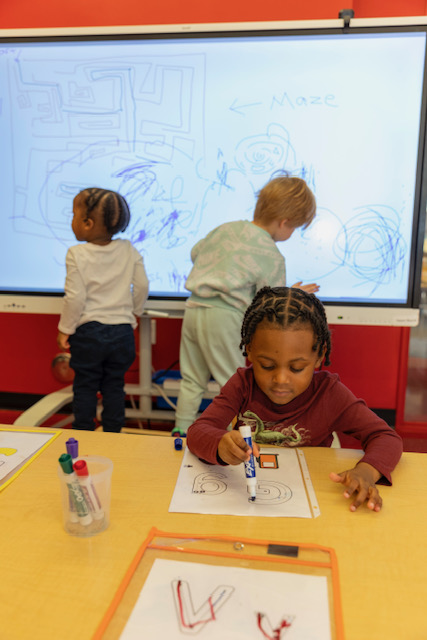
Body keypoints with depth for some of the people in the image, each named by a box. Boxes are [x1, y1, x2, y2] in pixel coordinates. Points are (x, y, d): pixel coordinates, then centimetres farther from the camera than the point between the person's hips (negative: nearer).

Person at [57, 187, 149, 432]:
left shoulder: (77, 254, -12)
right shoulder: (129, 250, -1)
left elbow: (75, 298, -14)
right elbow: (142, 286, 1)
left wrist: (65, 329, -2)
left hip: (88, 332, -3)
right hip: (123, 330, 3)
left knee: (85, 386, 12)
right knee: (115, 386, 15)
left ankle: (84, 431, 23)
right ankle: (113, 432, 23)